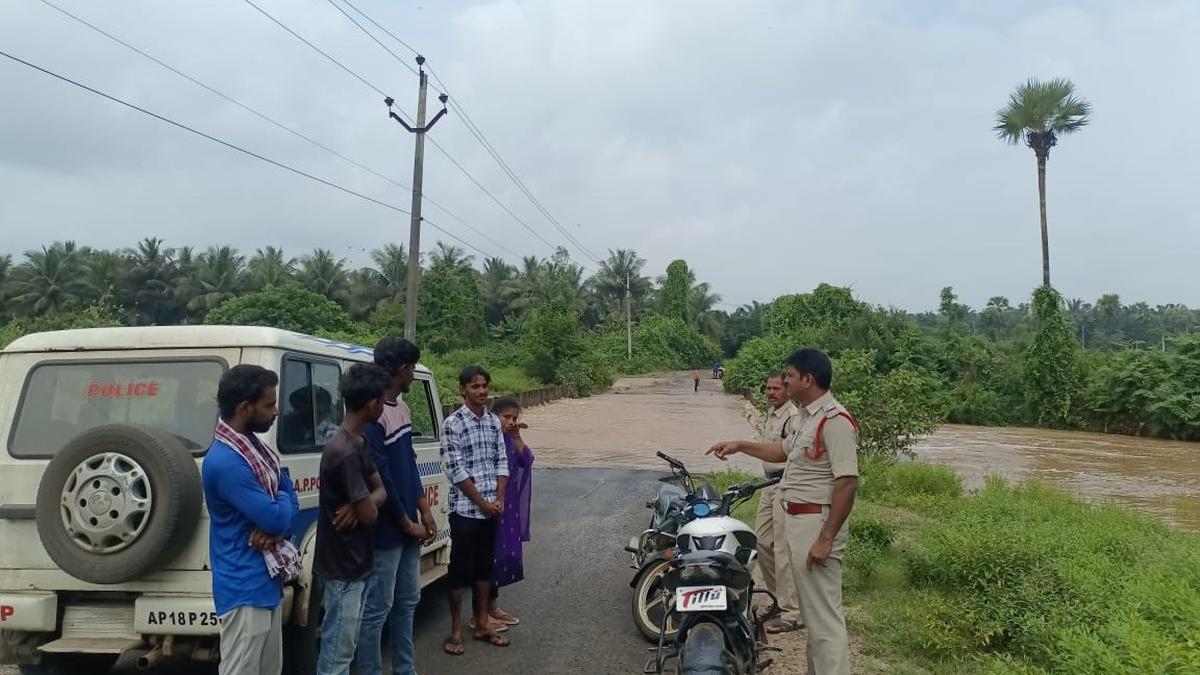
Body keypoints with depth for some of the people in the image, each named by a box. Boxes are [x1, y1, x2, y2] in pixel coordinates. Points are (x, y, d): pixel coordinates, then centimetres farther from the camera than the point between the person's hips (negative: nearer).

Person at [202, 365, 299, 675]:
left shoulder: (256, 447, 7)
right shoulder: (225, 461, -24)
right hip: (245, 590, -10)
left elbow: (290, 501, 10)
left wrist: (276, 528, -11)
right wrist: (281, 501, 0)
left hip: (268, 583, 10)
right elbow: (276, 516, -24)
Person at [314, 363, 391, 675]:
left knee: (342, 647, 20)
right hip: (344, 566, -9)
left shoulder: (358, 443, 6)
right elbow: (370, 515, -23)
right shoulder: (345, 453, -25)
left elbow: (380, 490, 8)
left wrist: (359, 505, -13)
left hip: (354, 561, 9)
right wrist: (362, 506, 0)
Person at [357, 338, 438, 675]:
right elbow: (381, 480, -20)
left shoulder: (402, 408, 9)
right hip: (386, 530, -10)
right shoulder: (372, 417, -20)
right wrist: (408, 523, -11)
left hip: (409, 525, 10)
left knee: (407, 601, 19)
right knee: (377, 609, 2)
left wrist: (423, 511, 11)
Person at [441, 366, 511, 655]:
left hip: (491, 508, 6)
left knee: (485, 566, 14)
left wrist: (499, 500, -4)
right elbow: (456, 471, -15)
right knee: (460, 568, 3)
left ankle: (482, 624, 25)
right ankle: (456, 630, 14)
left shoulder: (494, 421, 7)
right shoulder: (452, 424, -12)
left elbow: (502, 463, 7)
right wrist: (483, 502, -13)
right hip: (465, 509, -6)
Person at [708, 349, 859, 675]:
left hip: (817, 523, -10)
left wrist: (826, 539, -24)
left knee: (824, 614, -7)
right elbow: (784, 451, 30)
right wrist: (740, 445, 24)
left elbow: (847, 482, -24)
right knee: (812, 610, 19)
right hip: (798, 521, 11)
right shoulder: (805, 416, 13)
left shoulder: (834, 420, -20)